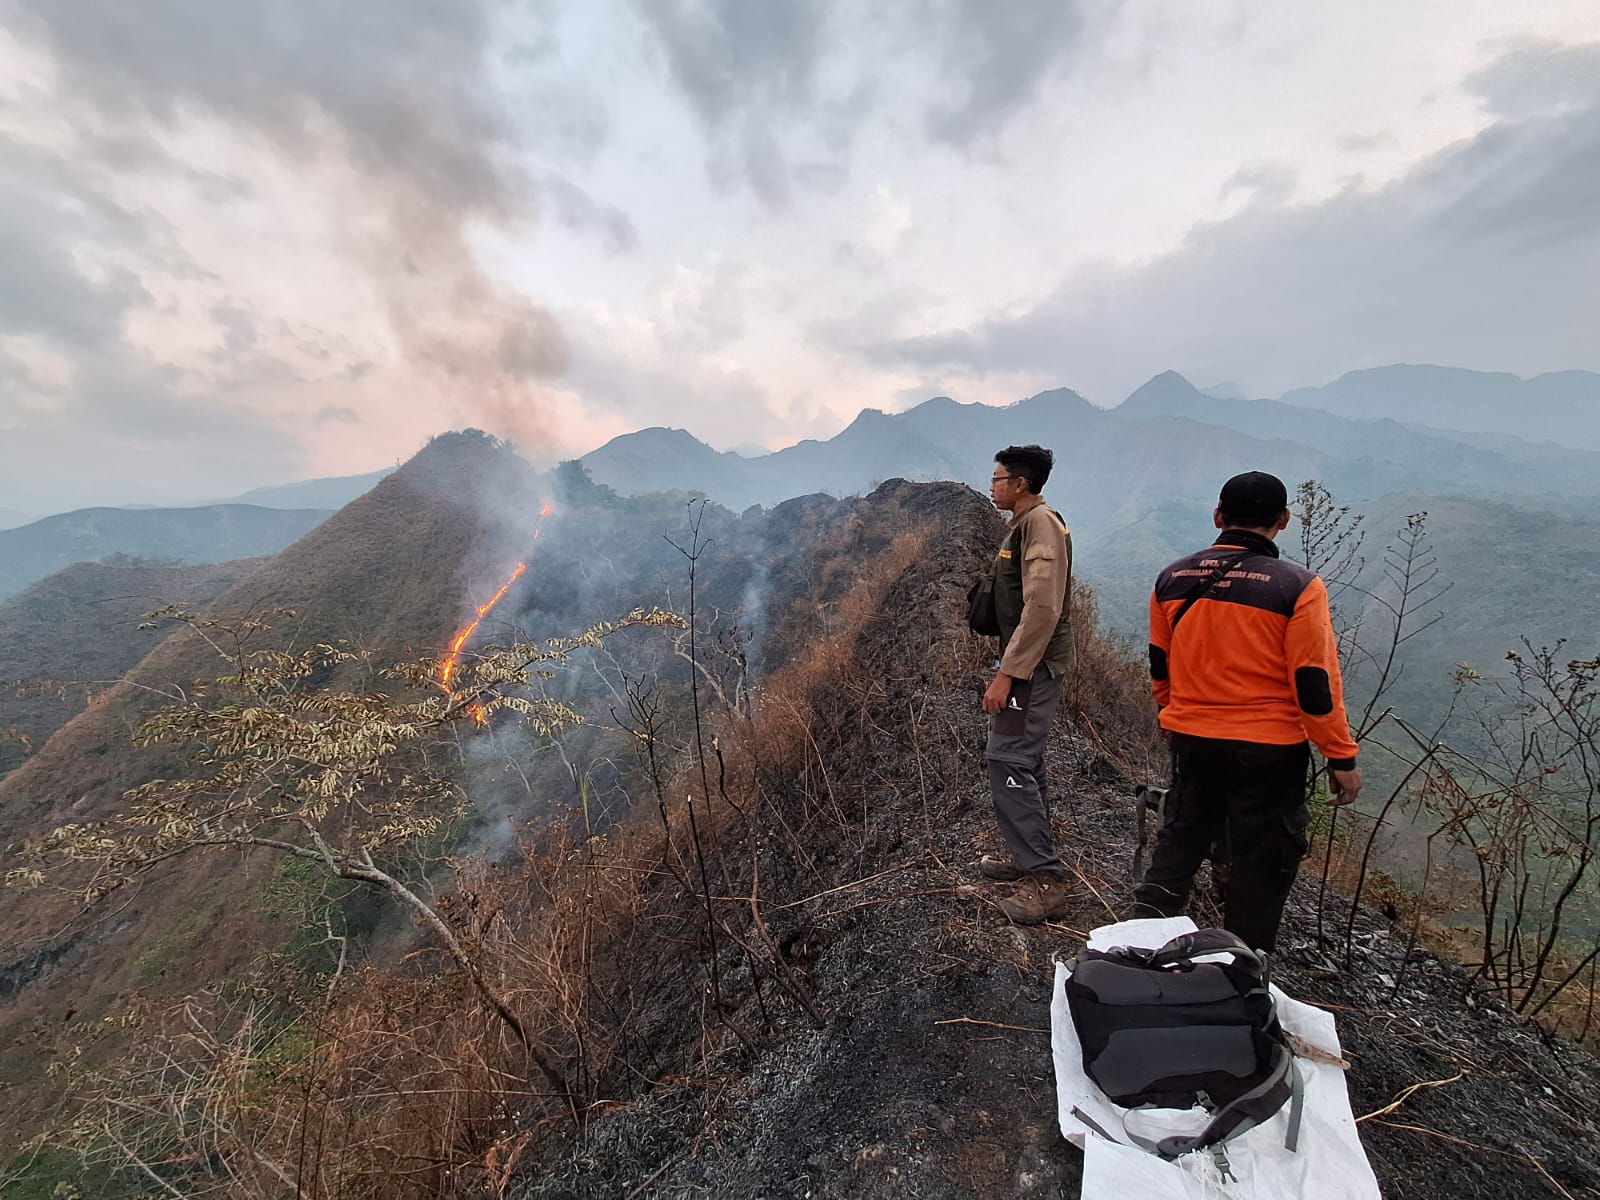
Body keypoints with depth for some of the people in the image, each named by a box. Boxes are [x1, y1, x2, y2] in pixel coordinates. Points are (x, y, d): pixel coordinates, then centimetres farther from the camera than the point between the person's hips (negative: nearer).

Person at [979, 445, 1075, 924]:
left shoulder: (1042, 523, -14)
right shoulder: (1025, 524, 17)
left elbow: (1042, 609, -24)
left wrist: (1007, 674, -25)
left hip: (1032, 667, -11)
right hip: (1027, 665, 11)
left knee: (1008, 761, -11)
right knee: (1023, 762, 16)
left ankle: (1045, 880, -1)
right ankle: (1032, 860, 29)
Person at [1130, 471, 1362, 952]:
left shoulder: (1173, 578, -1)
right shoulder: (1297, 587, -13)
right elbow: (1315, 684, -12)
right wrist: (1341, 757, -1)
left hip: (1192, 741, 4)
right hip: (1270, 750, -3)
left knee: (1178, 843, 21)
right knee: (1261, 864, 14)